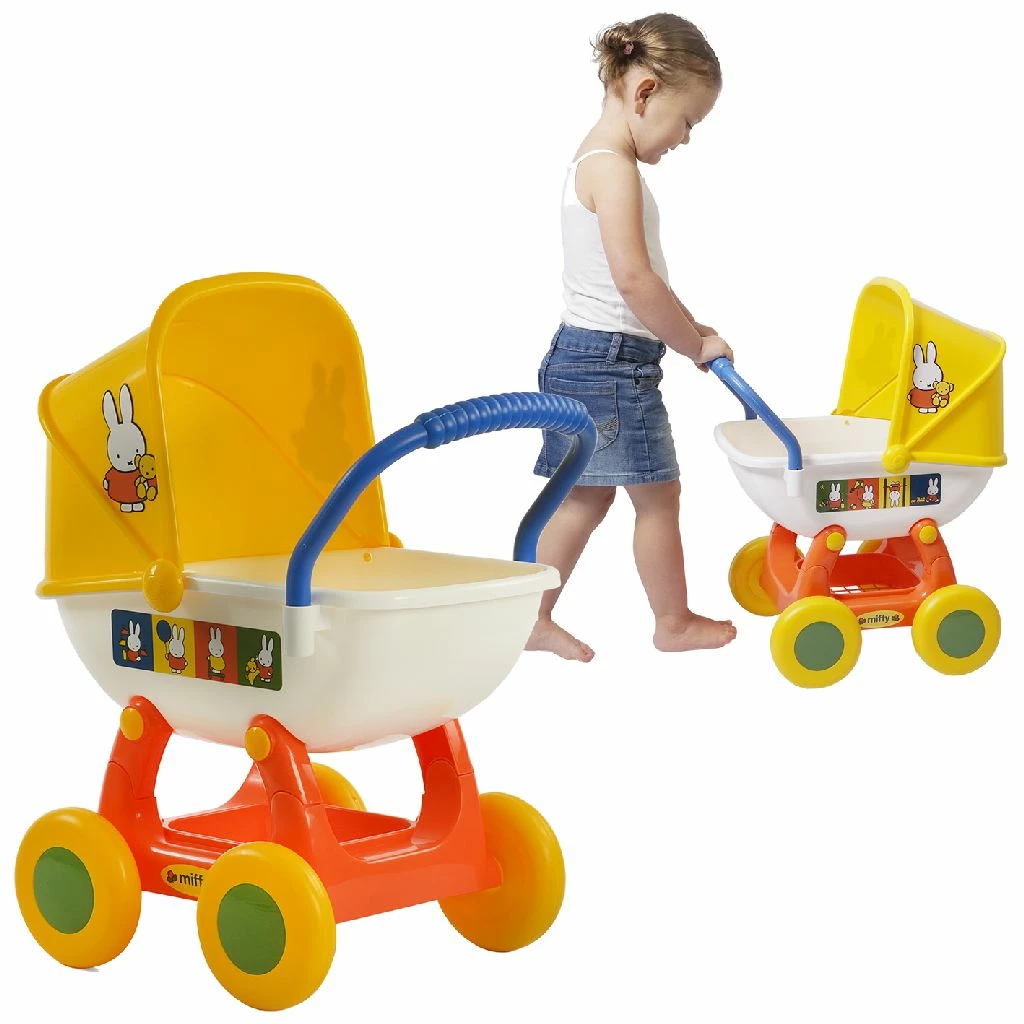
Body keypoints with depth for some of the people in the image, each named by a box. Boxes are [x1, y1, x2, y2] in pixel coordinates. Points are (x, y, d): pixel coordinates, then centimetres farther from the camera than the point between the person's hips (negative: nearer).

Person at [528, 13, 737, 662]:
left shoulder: (597, 164, 15)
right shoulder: (613, 169, -18)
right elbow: (633, 279, -26)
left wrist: (688, 329, 13)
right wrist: (695, 342, -15)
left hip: (584, 357, 10)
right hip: (611, 360, -10)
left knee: (588, 495, 13)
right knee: (658, 493, 3)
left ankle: (534, 617, 15)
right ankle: (674, 622, 16)